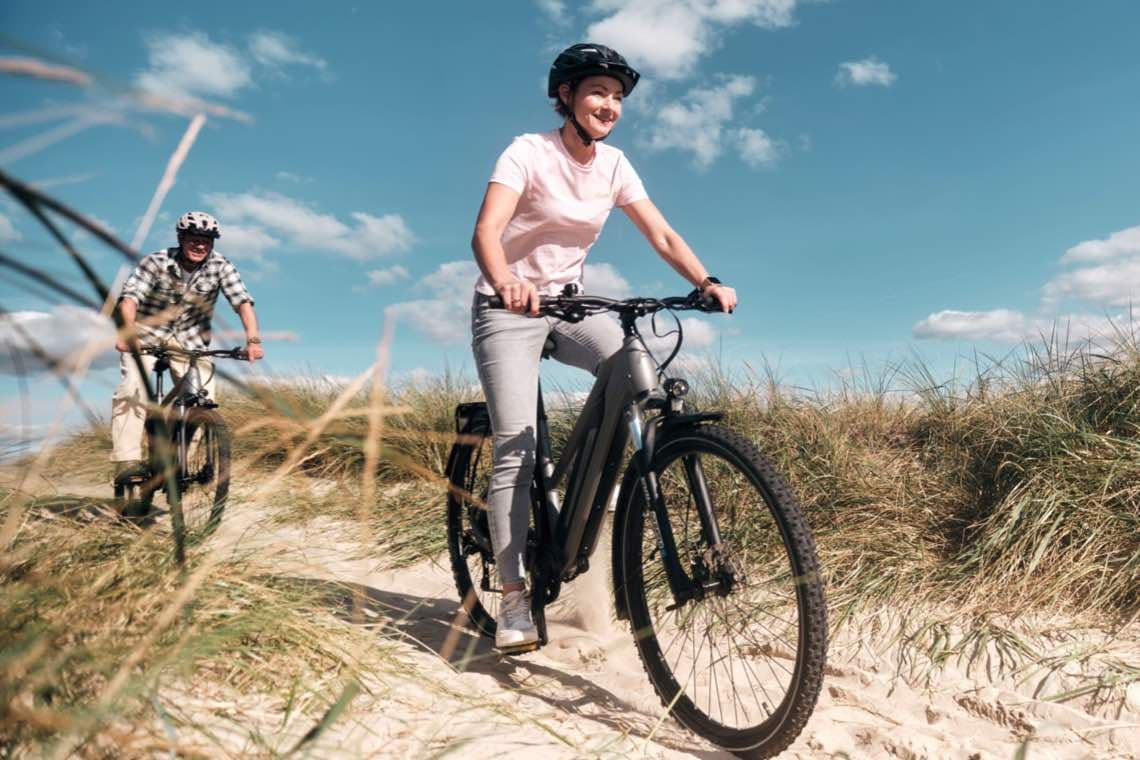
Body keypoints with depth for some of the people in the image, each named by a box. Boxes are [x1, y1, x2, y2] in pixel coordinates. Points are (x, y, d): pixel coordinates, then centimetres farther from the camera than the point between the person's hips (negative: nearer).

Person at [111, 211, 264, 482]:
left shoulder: (220, 266, -12)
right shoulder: (156, 262, -15)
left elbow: (243, 301, -22)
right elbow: (130, 297, -26)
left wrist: (253, 339, -38)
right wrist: (129, 330, -46)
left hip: (189, 341, 2)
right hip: (147, 334, -1)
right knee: (132, 388, -23)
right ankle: (127, 460, -22)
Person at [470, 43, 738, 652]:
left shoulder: (614, 166, 2)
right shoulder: (528, 152, -13)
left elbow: (662, 236, -4)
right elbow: (486, 231, -27)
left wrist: (707, 282, -21)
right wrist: (505, 282, -48)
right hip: (509, 308, -4)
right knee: (516, 450, -15)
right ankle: (513, 600, -8)